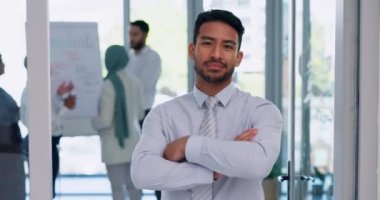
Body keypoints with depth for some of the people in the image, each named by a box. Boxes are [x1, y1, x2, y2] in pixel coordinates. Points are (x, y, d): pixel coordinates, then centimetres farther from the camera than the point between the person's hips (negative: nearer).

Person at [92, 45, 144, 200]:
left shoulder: (108, 85, -18)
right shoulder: (134, 83, 2)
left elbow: (105, 121, -19)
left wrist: (91, 123, 1)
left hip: (115, 144, -6)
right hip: (133, 140, 6)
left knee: (117, 187, 2)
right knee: (132, 185, 15)